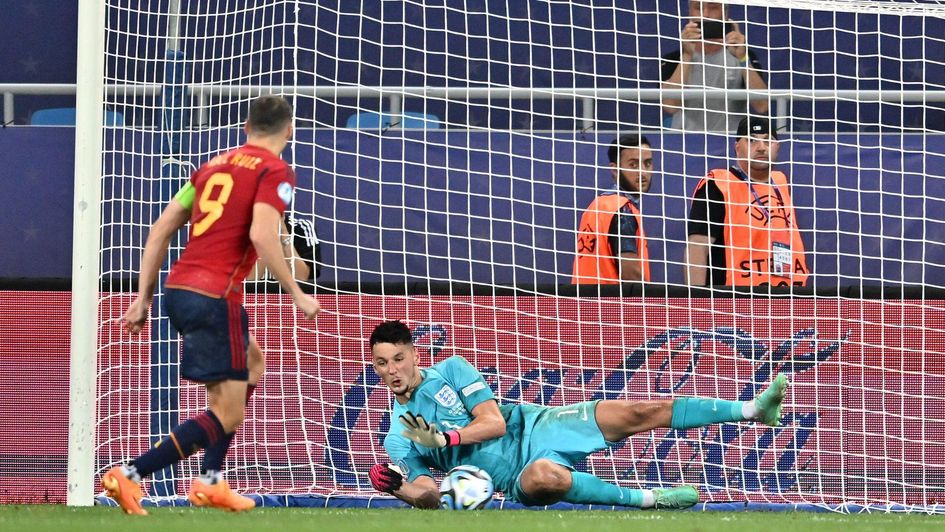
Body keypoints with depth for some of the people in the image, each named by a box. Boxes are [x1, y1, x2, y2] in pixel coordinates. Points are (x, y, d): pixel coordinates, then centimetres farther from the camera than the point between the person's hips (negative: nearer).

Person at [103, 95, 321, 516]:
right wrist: (297, 295, -11)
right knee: (227, 415, -3)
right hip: (214, 296, -8)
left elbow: (161, 229, 16)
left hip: (176, 289, 8)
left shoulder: (214, 165, 18)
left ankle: (211, 482, 23)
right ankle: (129, 476, -15)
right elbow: (261, 234, -19)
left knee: (251, 364, 29)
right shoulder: (276, 171, -3)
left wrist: (143, 298, 19)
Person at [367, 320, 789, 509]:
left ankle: (753, 408, -13)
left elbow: (494, 421, -4)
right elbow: (429, 496, -3)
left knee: (641, 413, -12)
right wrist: (397, 487, -25)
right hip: (517, 474, -2)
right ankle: (648, 499, -28)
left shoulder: (450, 370, 2)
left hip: (537, 427, 2)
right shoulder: (398, 440, 3)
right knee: (545, 476, -41)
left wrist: (443, 438, -18)